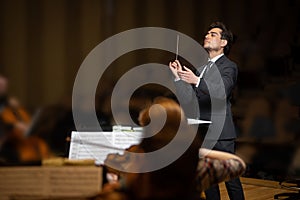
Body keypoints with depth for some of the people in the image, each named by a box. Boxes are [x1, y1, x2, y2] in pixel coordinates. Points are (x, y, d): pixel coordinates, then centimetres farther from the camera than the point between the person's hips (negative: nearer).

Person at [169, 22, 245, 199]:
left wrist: (197, 81, -35)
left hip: (221, 135, -7)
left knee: (231, 179, -4)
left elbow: (222, 92, -24)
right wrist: (178, 77, -2)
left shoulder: (229, 67, -4)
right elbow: (188, 100, 9)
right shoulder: (201, 68, 17)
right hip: (203, 134, 7)